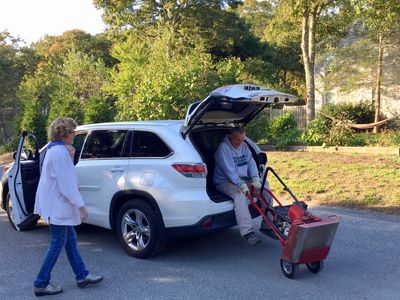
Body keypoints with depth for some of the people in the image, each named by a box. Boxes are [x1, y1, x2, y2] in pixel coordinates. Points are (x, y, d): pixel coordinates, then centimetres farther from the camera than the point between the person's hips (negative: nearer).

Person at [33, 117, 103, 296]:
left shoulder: (56, 150, 12)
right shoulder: (60, 152, -20)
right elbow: (66, 184, -23)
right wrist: (81, 206, -21)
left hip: (57, 205, 10)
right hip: (57, 206, -10)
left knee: (70, 240, 15)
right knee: (57, 245, -1)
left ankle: (82, 275, 24)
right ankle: (41, 284, 8)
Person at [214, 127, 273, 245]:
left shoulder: (243, 146, 11)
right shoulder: (223, 148, -15)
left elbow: (251, 162, 4)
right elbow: (229, 170, -24)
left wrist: (255, 178, -15)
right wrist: (241, 184, -35)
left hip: (243, 179, 8)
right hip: (225, 181, -8)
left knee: (265, 187, -7)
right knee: (240, 194, -36)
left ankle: (267, 225, 0)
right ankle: (248, 232, -38)